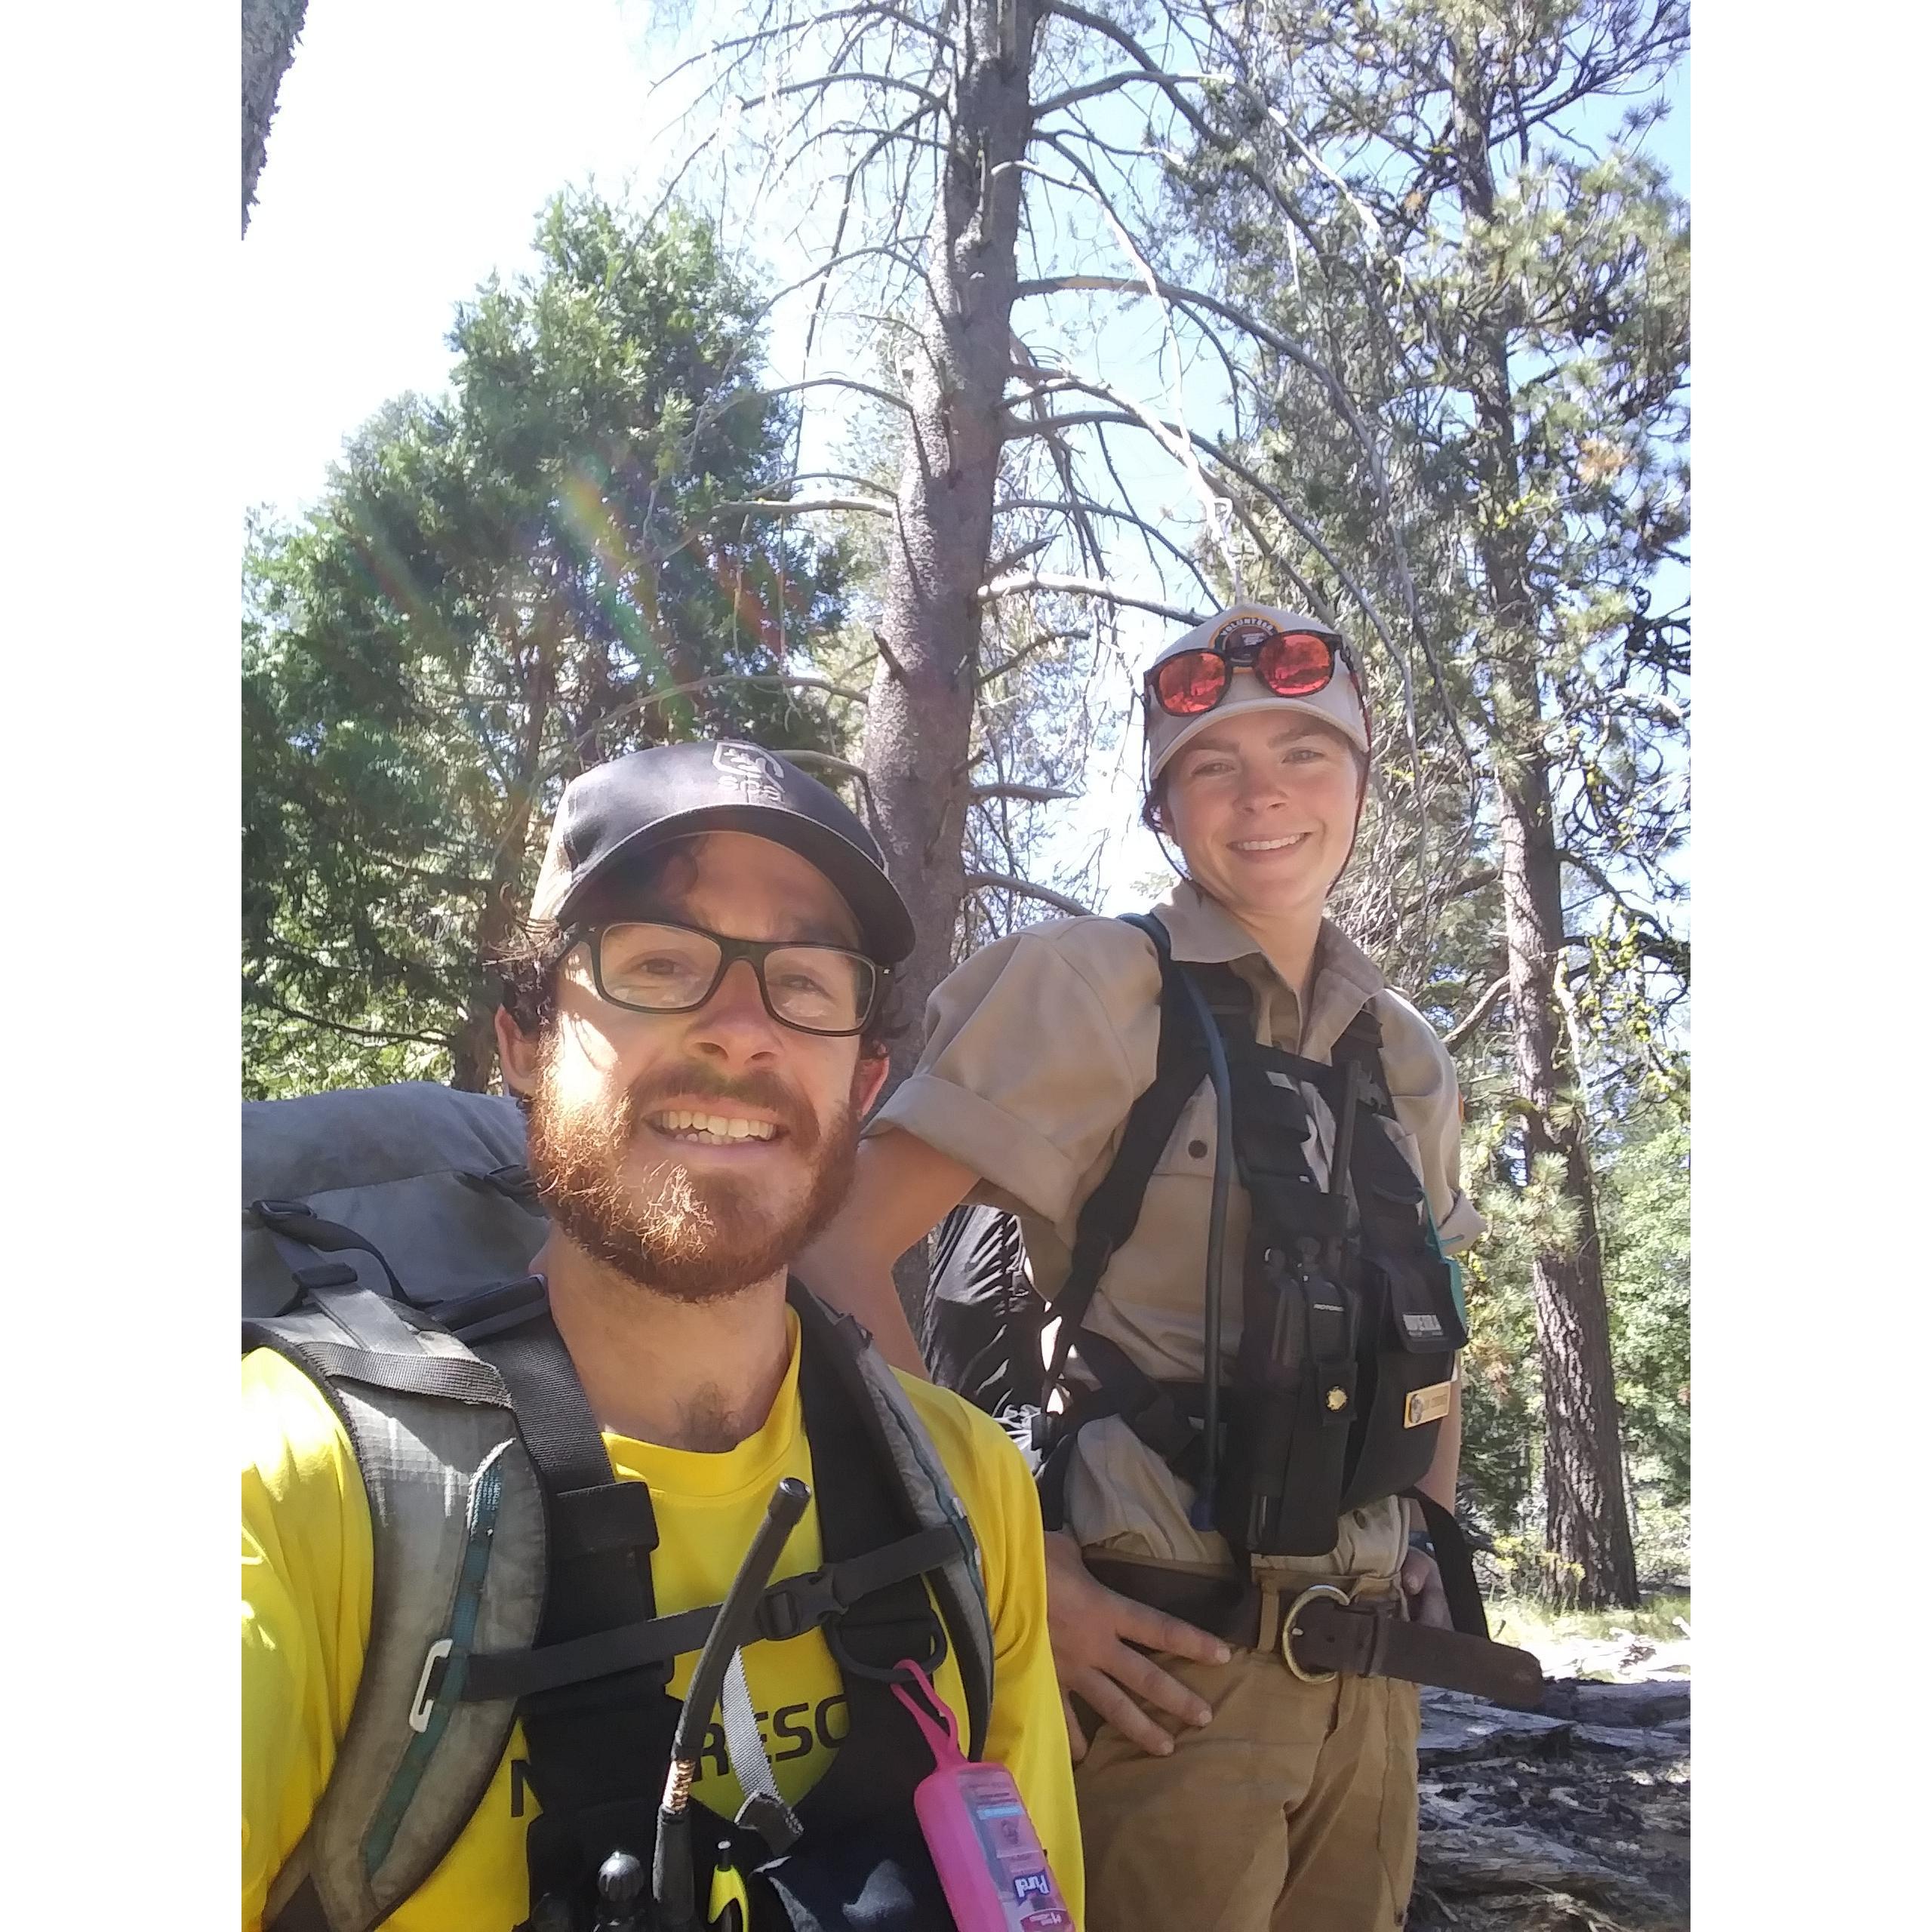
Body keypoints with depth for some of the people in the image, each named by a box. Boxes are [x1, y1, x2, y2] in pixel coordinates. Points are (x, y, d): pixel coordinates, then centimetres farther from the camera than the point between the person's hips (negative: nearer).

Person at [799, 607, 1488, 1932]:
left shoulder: (1406, 1056, 7)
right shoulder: (1091, 983, -11)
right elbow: (839, 1250, -16)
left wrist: (1428, 1553, 10)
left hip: (1368, 1669, 6)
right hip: (1167, 1655, -6)